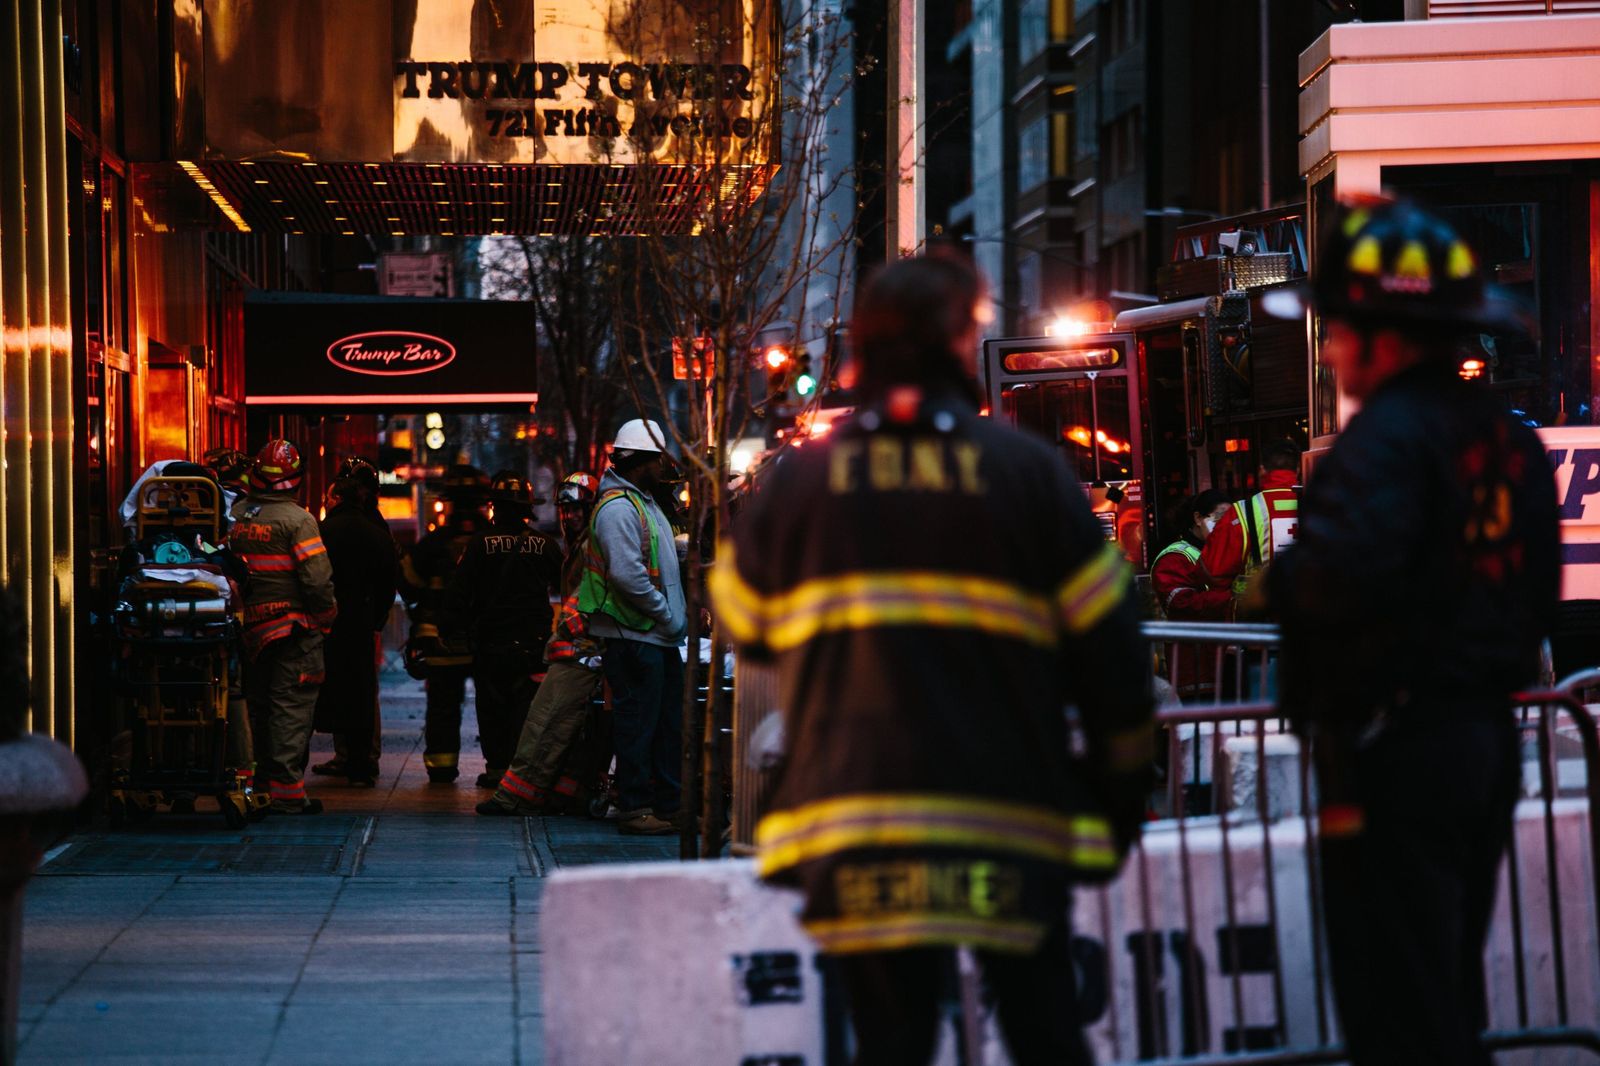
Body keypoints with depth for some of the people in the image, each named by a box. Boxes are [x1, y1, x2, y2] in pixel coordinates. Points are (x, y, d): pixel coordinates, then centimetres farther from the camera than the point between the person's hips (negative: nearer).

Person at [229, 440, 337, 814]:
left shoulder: (235, 515, 5)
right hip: (293, 625, -5)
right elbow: (317, 578, -15)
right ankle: (286, 791, -6)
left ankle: (257, 782, 20)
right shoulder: (297, 519, -12)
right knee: (292, 705, -3)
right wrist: (325, 620, -3)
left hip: (248, 625, 5)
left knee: (256, 703, 15)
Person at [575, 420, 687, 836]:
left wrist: (675, 618, 13)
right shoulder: (618, 508, -14)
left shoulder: (646, 504, 20)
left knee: (670, 723, 12)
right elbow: (627, 574, -24)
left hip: (660, 637, 10)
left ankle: (669, 805, 17)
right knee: (638, 723, -7)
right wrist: (668, 616, -17)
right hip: (633, 634, -10)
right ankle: (634, 809, -4)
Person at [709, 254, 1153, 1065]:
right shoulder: (1027, 472, -2)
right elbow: (1106, 642, 0)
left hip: (856, 824, 1)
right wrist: (1122, 786, 10)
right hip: (1011, 817, -1)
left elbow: (742, 624, 16)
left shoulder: (797, 482, 3)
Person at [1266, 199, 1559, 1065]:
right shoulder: (1508, 438, 13)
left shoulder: (1391, 434, -16)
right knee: (1451, 994, 19)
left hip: (1396, 752, -9)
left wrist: (1279, 577, -9)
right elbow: (1536, 597, 19)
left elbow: (1343, 576, -28)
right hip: (1487, 735, 9)